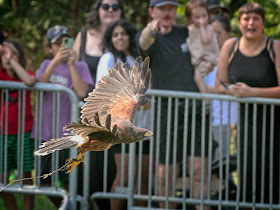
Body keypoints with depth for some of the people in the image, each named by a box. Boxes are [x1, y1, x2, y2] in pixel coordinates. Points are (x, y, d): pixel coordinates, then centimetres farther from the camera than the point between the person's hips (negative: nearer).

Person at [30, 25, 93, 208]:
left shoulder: (80, 66, 2)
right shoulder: (47, 65, 12)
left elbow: (82, 93, -15)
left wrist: (71, 64, -12)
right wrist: (55, 62, -15)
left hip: (68, 133, -3)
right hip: (45, 131, 3)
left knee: (69, 183, -2)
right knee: (45, 183, 8)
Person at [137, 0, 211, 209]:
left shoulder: (186, 33, 15)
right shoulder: (150, 36, 2)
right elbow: (144, 43, -25)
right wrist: (152, 29, -47)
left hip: (195, 108, 2)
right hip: (166, 111, -2)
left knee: (199, 169, -7)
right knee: (166, 171, 0)